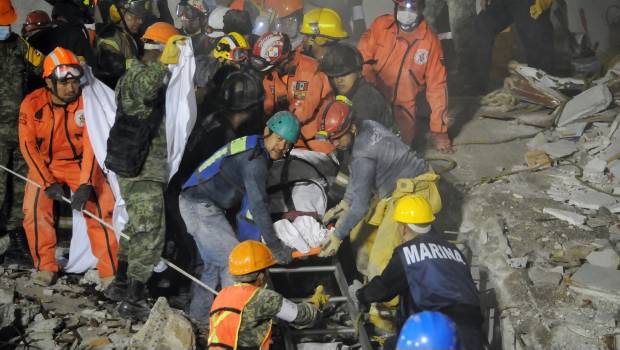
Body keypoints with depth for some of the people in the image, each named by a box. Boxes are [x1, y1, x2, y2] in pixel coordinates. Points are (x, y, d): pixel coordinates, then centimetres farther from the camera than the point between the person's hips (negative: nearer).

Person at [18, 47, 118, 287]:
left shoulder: (87, 102, -16)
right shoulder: (32, 104, -14)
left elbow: (92, 145, -19)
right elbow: (28, 146, -12)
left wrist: (85, 184, -29)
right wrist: (48, 182, -20)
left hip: (80, 164, -1)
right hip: (44, 166, 1)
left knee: (101, 207, -18)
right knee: (34, 210, -19)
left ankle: (110, 271, -8)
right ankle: (46, 267, 2)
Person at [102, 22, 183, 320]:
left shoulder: (136, 72, 16)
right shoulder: (138, 74, -17)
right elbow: (145, 88, -44)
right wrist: (163, 63, -54)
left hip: (134, 165, 11)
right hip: (141, 169, -11)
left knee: (137, 228, 22)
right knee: (151, 234, -9)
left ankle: (121, 285, 34)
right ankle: (132, 301, -6)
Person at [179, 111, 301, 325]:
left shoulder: (254, 147, 10)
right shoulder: (255, 161, -20)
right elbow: (258, 206, -24)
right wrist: (275, 246, -20)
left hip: (193, 202, 10)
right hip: (202, 206, -10)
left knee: (215, 263, 17)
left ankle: (200, 312, 26)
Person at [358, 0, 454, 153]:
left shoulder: (431, 41, -9)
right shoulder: (380, 25, -11)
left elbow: (437, 85, -5)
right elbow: (362, 58, -10)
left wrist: (438, 130, -4)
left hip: (403, 106, 1)